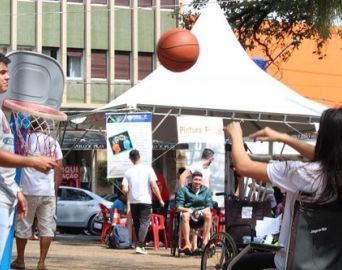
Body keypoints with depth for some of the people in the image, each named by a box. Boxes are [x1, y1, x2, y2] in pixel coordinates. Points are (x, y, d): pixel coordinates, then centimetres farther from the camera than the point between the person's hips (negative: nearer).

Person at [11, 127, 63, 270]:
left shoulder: (25, 140, 1)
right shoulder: (53, 143, 8)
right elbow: (59, 170, 4)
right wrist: (55, 189, 11)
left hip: (28, 190, -1)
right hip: (48, 191, 1)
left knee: (23, 226, 10)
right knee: (47, 227, 3)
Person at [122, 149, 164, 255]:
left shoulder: (128, 172, 1)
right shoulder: (147, 169, -5)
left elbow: (125, 189, -6)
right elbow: (154, 186, -10)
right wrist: (160, 199, -2)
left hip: (133, 201, 3)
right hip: (145, 201, -3)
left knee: (137, 224, 14)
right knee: (144, 223, -4)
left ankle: (140, 245, 20)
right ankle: (139, 246, -18)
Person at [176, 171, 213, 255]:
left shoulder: (206, 191, 14)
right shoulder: (184, 190, 7)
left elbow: (209, 207, 5)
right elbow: (178, 207, 0)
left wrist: (201, 211, -17)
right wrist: (188, 210, -20)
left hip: (201, 217, 1)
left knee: (208, 214, -32)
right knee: (185, 215, -37)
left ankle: (205, 241, -34)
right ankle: (187, 243, -42)